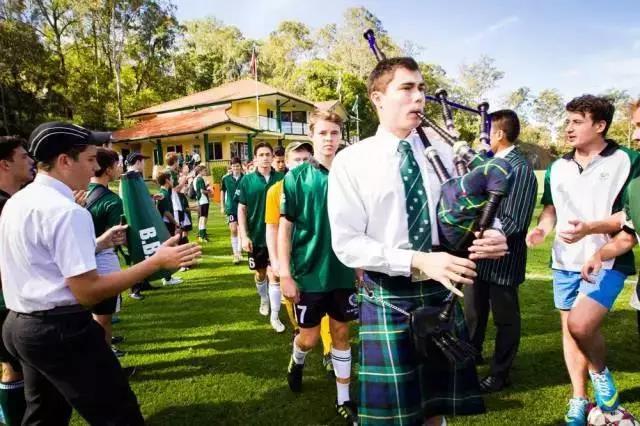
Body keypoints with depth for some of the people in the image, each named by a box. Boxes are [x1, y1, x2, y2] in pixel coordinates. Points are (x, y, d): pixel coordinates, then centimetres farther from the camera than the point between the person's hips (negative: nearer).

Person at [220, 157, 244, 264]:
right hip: (231, 208, 0)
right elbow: (223, 191, 11)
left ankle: (239, 251, 26)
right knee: (234, 230, -5)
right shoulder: (226, 178, -3)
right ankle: (235, 254, 4)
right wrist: (222, 206, 10)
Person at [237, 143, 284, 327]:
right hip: (256, 236, 2)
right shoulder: (247, 180, -3)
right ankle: (264, 300, 44)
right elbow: (241, 210, -1)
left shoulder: (281, 179, -4)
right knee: (260, 273, 18)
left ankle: (275, 316, 8)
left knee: (274, 275, -3)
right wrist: (244, 236, -7)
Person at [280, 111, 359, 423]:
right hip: (309, 272, -2)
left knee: (341, 334, 13)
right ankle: (296, 362, 44)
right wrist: (284, 273, -10)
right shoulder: (296, 177, -6)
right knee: (309, 337, 10)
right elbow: (285, 228, -6)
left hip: (344, 271, 2)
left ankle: (344, 399, 28)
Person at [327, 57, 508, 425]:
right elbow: (347, 244, -14)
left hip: (441, 292, 4)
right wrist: (418, 260, -24)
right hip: (389, 298, -3)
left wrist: (493, 234, -13)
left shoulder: (443, 152, 3)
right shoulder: (351, 161, -9)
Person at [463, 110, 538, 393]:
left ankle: (500, 374, 29)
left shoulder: (520, 170, -19)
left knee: (504, 318, 11)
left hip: (502, 259, -8)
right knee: (474, 311, 22)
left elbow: (512, 223, -22)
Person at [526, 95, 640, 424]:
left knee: (581, 324, -22)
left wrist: (590, 228, -26)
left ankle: (601, 373, 12)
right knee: (569, 328, 11)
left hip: (608, 261, -5)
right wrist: (542, 227, -6)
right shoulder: (557, 168, 9)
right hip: (565, 261, 6)